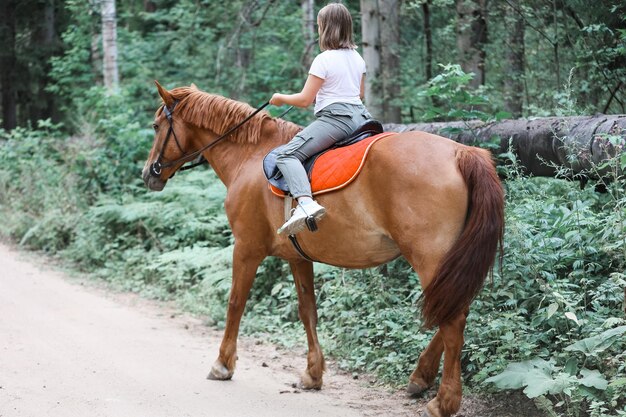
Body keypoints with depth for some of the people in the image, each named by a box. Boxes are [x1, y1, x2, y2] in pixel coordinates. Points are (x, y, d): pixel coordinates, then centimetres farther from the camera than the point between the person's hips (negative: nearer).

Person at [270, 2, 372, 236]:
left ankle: (305, 203, -39)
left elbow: (304, 100, -8)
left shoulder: (323, 60, -8)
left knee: (287, 154, -15)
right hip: (359, 116, 8)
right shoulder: (357, 58, 14)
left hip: (333, 118, -8)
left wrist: (281, 98, 9)